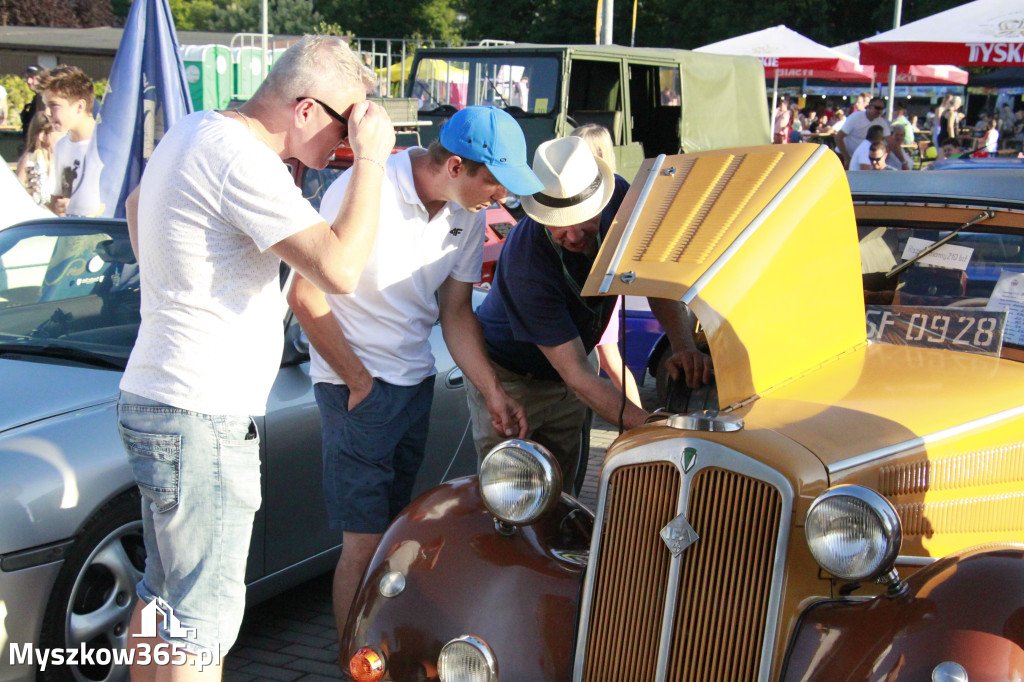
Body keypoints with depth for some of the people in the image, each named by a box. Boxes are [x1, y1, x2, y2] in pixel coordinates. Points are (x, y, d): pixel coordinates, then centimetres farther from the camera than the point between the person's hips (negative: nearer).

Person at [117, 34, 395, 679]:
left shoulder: (191, 131, 11)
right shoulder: (242, 159, -21)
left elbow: (135, 205, 30)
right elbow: (338, 269, -27)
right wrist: (370, 159, -19)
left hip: (153, 401, 10)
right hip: (201, 420, -10)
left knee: (161, 592, 21)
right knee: (204, 617, -2)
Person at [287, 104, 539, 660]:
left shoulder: (468, 214, 2)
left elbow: (456, 311, 9)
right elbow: (306, 297, -15)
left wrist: (493, 392, -1)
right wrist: (359, 382, -10)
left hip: (416, 382, 7)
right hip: (356, 386, -7)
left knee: (393, 528, 15)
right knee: (365, 542, -6)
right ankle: (354, 664, 8)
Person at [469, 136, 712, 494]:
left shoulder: (618, 198, -22)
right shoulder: (525, 263, -38)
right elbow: (578, 375, -37)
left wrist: (683, 345, -27)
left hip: (563, 383, 5)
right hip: (508, 375, -5)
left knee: (559, 493, 12)